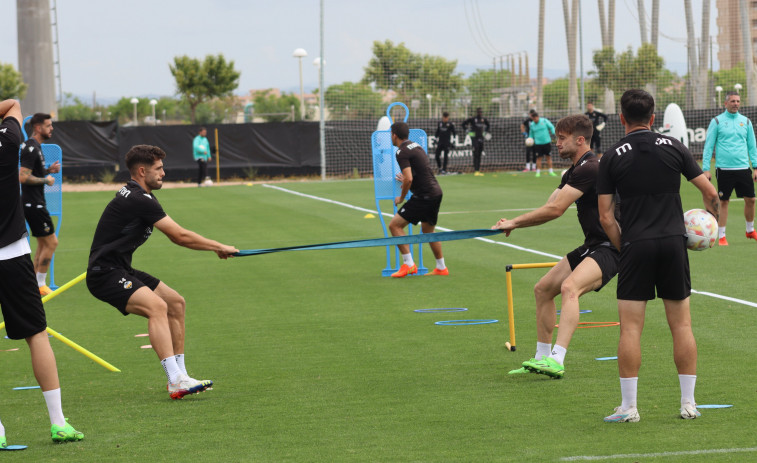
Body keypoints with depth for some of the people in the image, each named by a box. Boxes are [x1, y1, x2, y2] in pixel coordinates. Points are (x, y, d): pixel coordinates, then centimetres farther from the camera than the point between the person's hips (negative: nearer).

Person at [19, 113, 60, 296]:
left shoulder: (36, 147, 14)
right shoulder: (30, 148, -18)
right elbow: (23, 177, -24)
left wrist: (48, 170, 10)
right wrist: (45, 180, -15)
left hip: (35, 203, 11)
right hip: (33, 203, -11)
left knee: (43, 243, 14)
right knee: (51, 242, -7)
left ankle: (35, 284, 17)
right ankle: (40, 284, -1)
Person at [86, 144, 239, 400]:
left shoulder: (135, 195, 15)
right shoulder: (139, 200, -18)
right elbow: (180, 236, -17)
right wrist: (218, 247, -7)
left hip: (121, 270, 11)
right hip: (105, 274, -11)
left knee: (176, 302, 11)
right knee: (157, 306, -29)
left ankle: (179, 375, 13)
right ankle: (176, 381, -39)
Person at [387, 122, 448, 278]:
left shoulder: (402, 152, -13)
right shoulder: (416, 146, 15)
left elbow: (408, 179, -22)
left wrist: (401, 197, -8)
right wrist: (406, 180, 36)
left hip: (423, 197, -9)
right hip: (436, 191, 9)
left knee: (395, 225, -5)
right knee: (428, 230, 24)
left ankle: (408, 264, -9)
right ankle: (441, 268, 30)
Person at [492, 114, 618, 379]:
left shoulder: (589, 168, -19)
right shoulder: (572, 173, 15)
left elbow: (556, 209, -23)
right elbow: (550, 207, 12)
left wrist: (515, 222, -13)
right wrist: (513, 224, -4)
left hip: (609, 248, -11)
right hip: (591, 247, 11)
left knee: (570, 287, -32)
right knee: (543, 289, 12)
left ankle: (556, 361, -42)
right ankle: (542, 358, 22)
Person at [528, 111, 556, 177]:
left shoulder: (544, 121, -3)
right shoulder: (532, 125, 4)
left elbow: (551, 127, 1)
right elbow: (531, 134, 16)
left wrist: (553, 133, -15)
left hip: (547, 142, -1)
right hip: (538, 144, 1)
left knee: (549, 157, 4)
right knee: (539, 158, -3)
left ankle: (551, 172, 11)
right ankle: (538, 172, 3)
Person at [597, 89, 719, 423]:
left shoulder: (612, 157, 0)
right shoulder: (672, 147, 4)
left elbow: (605, 216, -2)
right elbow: (710, 193, 6)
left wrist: (623, 247, 9)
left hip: (635, 245, -2)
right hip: (674, 242, 2)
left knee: (630, 328, 0)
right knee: (681, 325, 8)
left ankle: (628, 406, -1)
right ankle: (688, 403, 10)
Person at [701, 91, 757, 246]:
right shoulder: (717, 122, 1)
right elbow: (708, 146, 2)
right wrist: (706, 168, -5)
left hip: (743, 169, 3)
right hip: (724, 169, -3)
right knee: (723, 202, -1)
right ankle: (721, 236, 6)